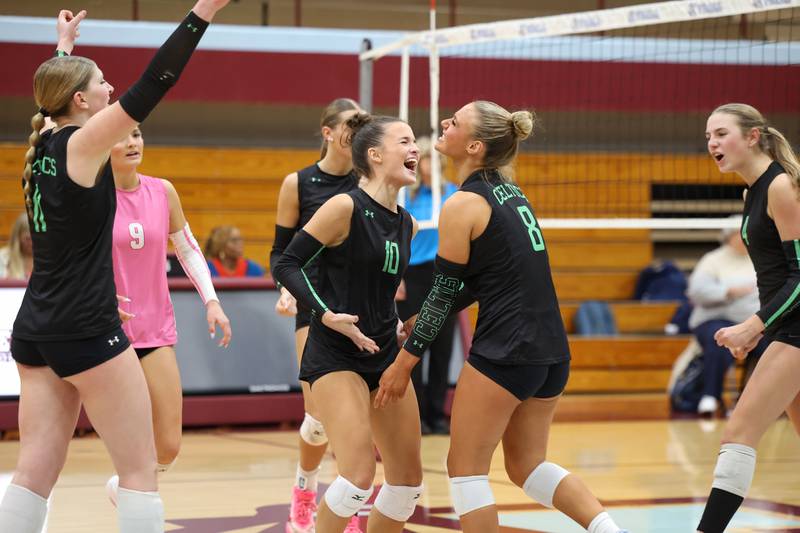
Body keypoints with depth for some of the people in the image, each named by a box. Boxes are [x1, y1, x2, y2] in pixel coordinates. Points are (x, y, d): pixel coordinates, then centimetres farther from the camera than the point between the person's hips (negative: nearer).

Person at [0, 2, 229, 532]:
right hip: (87, 332, -8)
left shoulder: (43, 146, 10)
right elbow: (153, 86, -18)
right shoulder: (83, 144, -10)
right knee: (141, 468, 0)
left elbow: (58, 95, 33)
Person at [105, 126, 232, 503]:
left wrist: (211, 302, 4)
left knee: (168, 447, 2)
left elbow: (188, 249, 15)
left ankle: (124, 485, 32)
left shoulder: (162, 191, 4)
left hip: (156, 330, 4)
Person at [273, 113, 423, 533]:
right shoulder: (345, 207, -13)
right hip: (335, 356, -8)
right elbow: (286, 265, -13)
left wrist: (399, 325, 10)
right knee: (360, 475, -19)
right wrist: (327, 314, -22)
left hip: (384, 355, 8)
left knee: (408, 478, 6)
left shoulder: (407, 225, 9)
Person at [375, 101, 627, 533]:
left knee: (465, 469, 4)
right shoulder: (510, 194, 15)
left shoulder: (463, 205, -10)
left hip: (503, 353, -8)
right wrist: (419, 322, 22)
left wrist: (404, 362, -1)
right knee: (527, 466, 19)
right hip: (552, 351, 8)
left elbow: (443, 293, -8)